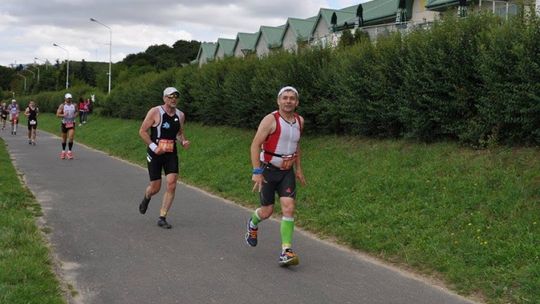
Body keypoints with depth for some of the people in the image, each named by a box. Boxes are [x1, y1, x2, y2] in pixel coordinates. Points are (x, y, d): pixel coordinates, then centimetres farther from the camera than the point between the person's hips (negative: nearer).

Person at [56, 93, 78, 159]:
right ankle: (63, 151, 25)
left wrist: (75, 114, -4)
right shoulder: (62, 106, -4)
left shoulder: (74, 105, 3)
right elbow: (57, 114, -6)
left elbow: (77, 111, 18)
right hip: (64, 123, -1)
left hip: (72, 123, 1)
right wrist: (63, 115, -24)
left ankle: (69, 151, -6)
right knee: (64, 138, 8)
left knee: (71, 138, -13)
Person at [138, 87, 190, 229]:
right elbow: (142, 131, -7)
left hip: (171, 154, 4)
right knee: (155, 187, 1)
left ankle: (162, 218, 0)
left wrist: (183, 141, -1)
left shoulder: (180, 115, 5)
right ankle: (146, 198, 40)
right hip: (155, 153, -3)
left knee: (171, 185, -10)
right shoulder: (155, 112, -9)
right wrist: (153, 146, -16)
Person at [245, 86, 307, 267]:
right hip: (268, 170, -4)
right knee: (267, 211, 4)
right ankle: (253, 224, 40)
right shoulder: (271, 120, -14)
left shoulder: (300, 121, 5)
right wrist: (257, 172, -22)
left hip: (287, 171, 4)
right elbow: (255, 145, -16)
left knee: (288, 207, -13)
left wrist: (298, 168, 19)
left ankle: (286, 251, -11)